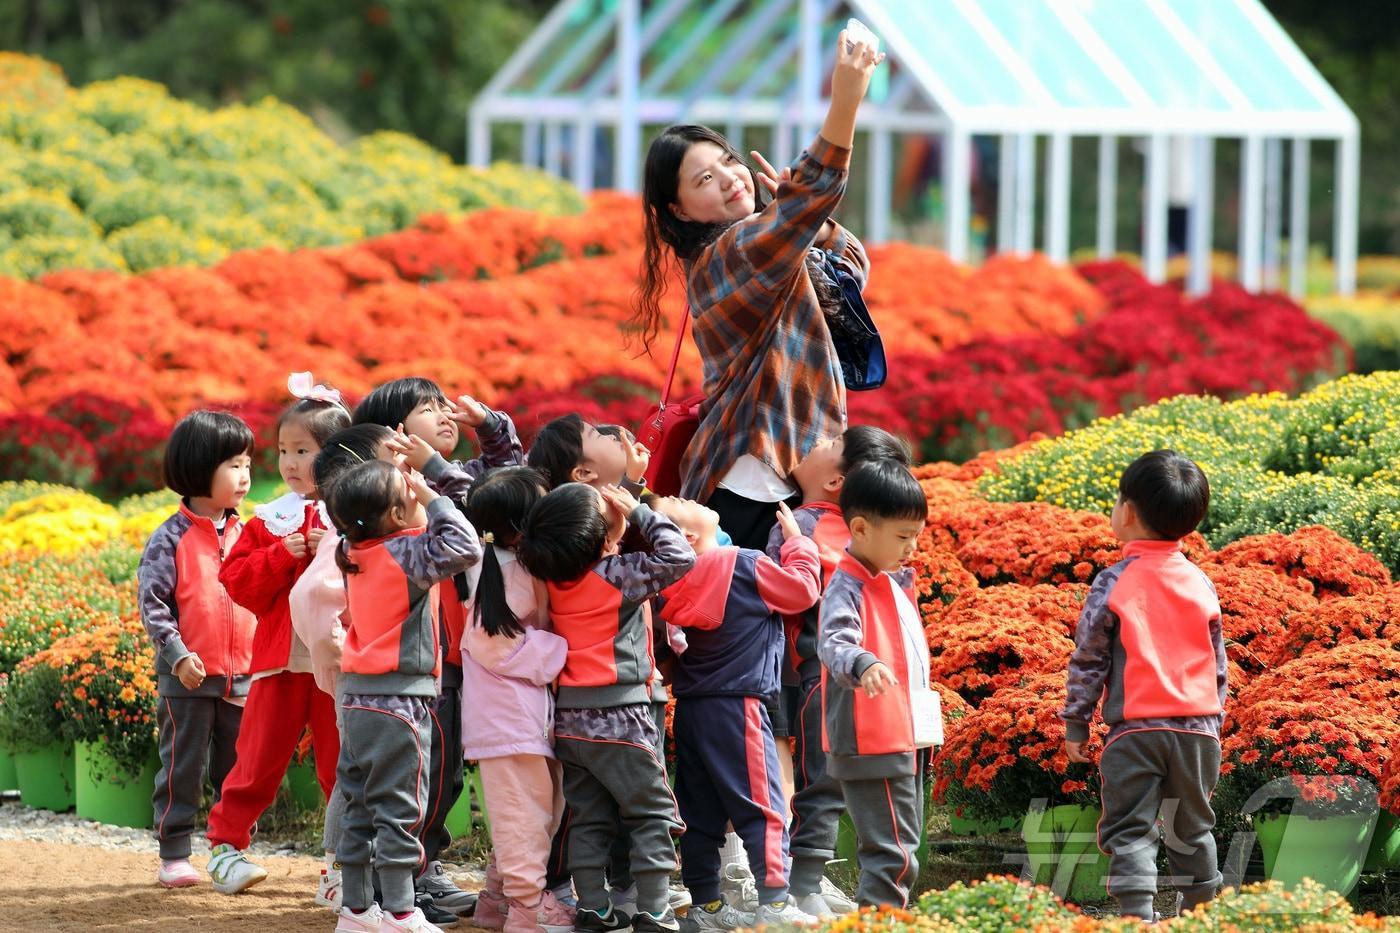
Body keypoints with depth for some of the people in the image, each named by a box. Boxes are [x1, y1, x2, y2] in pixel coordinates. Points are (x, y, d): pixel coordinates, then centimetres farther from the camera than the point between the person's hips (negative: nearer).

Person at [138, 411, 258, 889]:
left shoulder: (246, 535, 8)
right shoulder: (171, 539, -8)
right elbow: (151, 601, -11)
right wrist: (177, 653, -19)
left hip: (242, 677, 5)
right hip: (188, 676, -5)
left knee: (237, 770, 11)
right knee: (182, 769, 2)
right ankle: (174, 855, 9)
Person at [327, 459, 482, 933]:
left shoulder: (355, 553, 7)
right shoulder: (406, 552, -15)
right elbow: (464, 548, -25)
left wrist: (420, 507, 10)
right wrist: (430, 497, -16)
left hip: (358, 698, 8)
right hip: (400, 698, -8)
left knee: (360, 806, 13)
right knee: (399, 806, -3)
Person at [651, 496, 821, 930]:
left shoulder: (678, 581, 4)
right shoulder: (746, 567, -12)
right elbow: (803, 589, -5)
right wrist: (797, 541, 9)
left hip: (690, 709, 6)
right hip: (737, 707, -6)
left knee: (700, 810, 9)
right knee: (763, 807, -4)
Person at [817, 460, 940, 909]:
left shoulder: (896, 581, 14)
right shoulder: (847, 588, -17)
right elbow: (833, 644, -35)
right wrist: (862, 665, -50)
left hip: (906, 739, 10)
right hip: (873, 745, -10)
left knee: (901, 851, 17)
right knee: (892, 855, -14)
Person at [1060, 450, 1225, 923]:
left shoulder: (1114, 583, -7)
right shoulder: (1200, 583, 6)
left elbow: (1088, 659, -4)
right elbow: (1218, 664, 12)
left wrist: (1075, 724, 6)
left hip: (1134, 729, -4)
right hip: (1198, 730, 4)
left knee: (1130, 830, -4)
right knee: (1192, 830, 16)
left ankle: (1137, 914, -18)